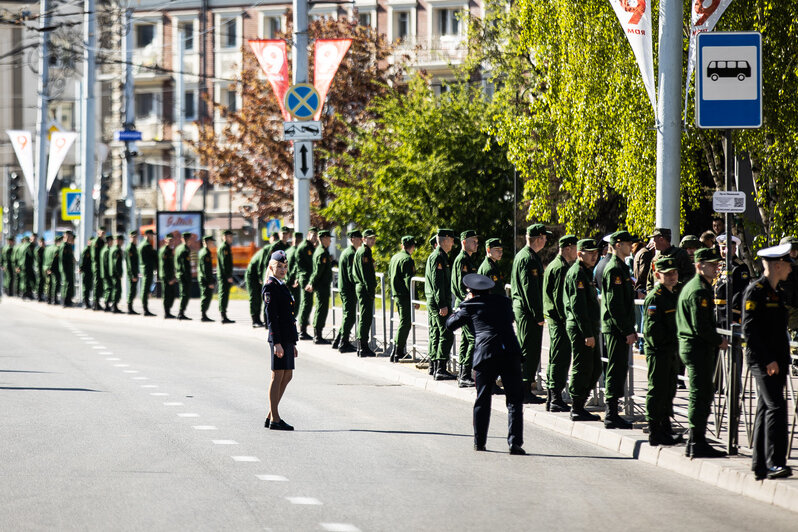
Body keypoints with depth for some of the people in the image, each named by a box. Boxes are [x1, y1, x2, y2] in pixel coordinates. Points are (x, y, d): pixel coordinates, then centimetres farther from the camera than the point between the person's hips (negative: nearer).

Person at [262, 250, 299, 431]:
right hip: (279, 338, -10)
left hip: (287, 338, 10)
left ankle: (271, 416, 18)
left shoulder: (282, 286, 18)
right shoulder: (270, 287, -10)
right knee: (278, 376, -5)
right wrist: (276, 342, -21)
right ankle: (275, 420, -1)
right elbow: (271, 316, -16)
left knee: (287, 376, 12)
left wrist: (293, 344, 21)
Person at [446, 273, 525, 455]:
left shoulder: (470, 306, 7)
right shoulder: (504, 302, 17)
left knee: (483, 401, 12)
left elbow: (450, 324, 16)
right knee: (514, 401, 1)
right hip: (511, 352, 1)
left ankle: (479, 442, 16)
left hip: (486, 354, -1)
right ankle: (515, 442, -9)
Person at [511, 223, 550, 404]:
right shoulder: (529, 259, -17)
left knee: (523, 350, 16)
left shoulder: (520, 255, 15)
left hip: (519, 306, 11)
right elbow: (530, 289, -21)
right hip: (528, 311, -11)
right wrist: (538, 316, -20)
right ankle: (525, 391, -6)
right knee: (530, 352, -7)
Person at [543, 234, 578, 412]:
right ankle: (556, 399, -9)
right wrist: (566, 319, -19)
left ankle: (551, 399, 19)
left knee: (555, 359, 14)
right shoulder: (561, 268, -15)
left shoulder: (553, 265, 18)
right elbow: (559, 296, -21)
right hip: (560, 319, -11)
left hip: (553, 318, 11)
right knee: (560, 359, -8)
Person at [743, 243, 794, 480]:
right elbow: (749, 330, -16)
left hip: (776, 361, 9)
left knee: (766, 409, 10)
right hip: (762, 361, -9)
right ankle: (774, 462, -19)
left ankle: (760, 465, 13)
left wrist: (785, 360, 18)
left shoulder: (777, 292, 17)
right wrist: (767, 360, -19)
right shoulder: (755, 291, -11)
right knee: (776, 407, -16)